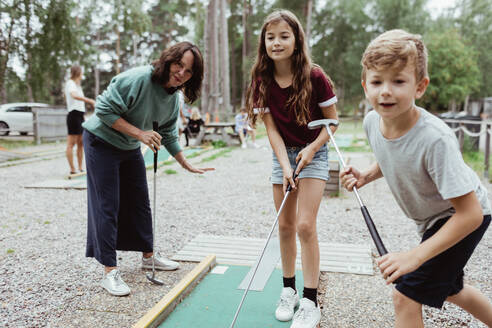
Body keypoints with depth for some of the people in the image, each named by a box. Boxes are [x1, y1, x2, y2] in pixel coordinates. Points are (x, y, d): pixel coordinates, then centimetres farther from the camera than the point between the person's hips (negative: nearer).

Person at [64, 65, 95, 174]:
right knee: (71, 143, -8)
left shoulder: (77, 85, 23)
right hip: (74, 115, -10)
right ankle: (72, 170, -8)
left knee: (81, 143, 9)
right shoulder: (70, 83, -7)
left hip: (80, 115, 10)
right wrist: (89, 100, -37)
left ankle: (80, 168, 14)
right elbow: (74, 95, -28)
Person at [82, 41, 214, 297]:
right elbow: (104, 110, -26)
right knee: (107, 206, -7)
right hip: (101, 142, -7)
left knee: (140, 203, 13)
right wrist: (140, 134, -31)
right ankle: (109, 272, 0)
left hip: (130, 148, 8)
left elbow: (168, 136, 9)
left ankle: (148, 256, 29)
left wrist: (187, 165, 9)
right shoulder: (137, 79, -27)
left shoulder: (173, 99, -2)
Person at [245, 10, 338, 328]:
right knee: (285, 226, 8)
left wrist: (312, 148, -18)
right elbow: (272, 129, -8)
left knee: (305, 225, -11)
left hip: (313, 153, -3)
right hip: (283, 155, 4)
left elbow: (333, 120, -6)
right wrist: (285, 166, -17)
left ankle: (310, 302, 1)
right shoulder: (263, 81, -6)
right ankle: (289, 291, 24)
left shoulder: (314, 76, -15)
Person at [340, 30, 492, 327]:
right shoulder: (372, 121, -17)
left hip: (465, 218, -7)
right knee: (447, 288, 28)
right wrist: (365, 176, -12)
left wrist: (416, 256, -36)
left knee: (406, 295, -9)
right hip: (431, 220, 8)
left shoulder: (435, 139, -38)